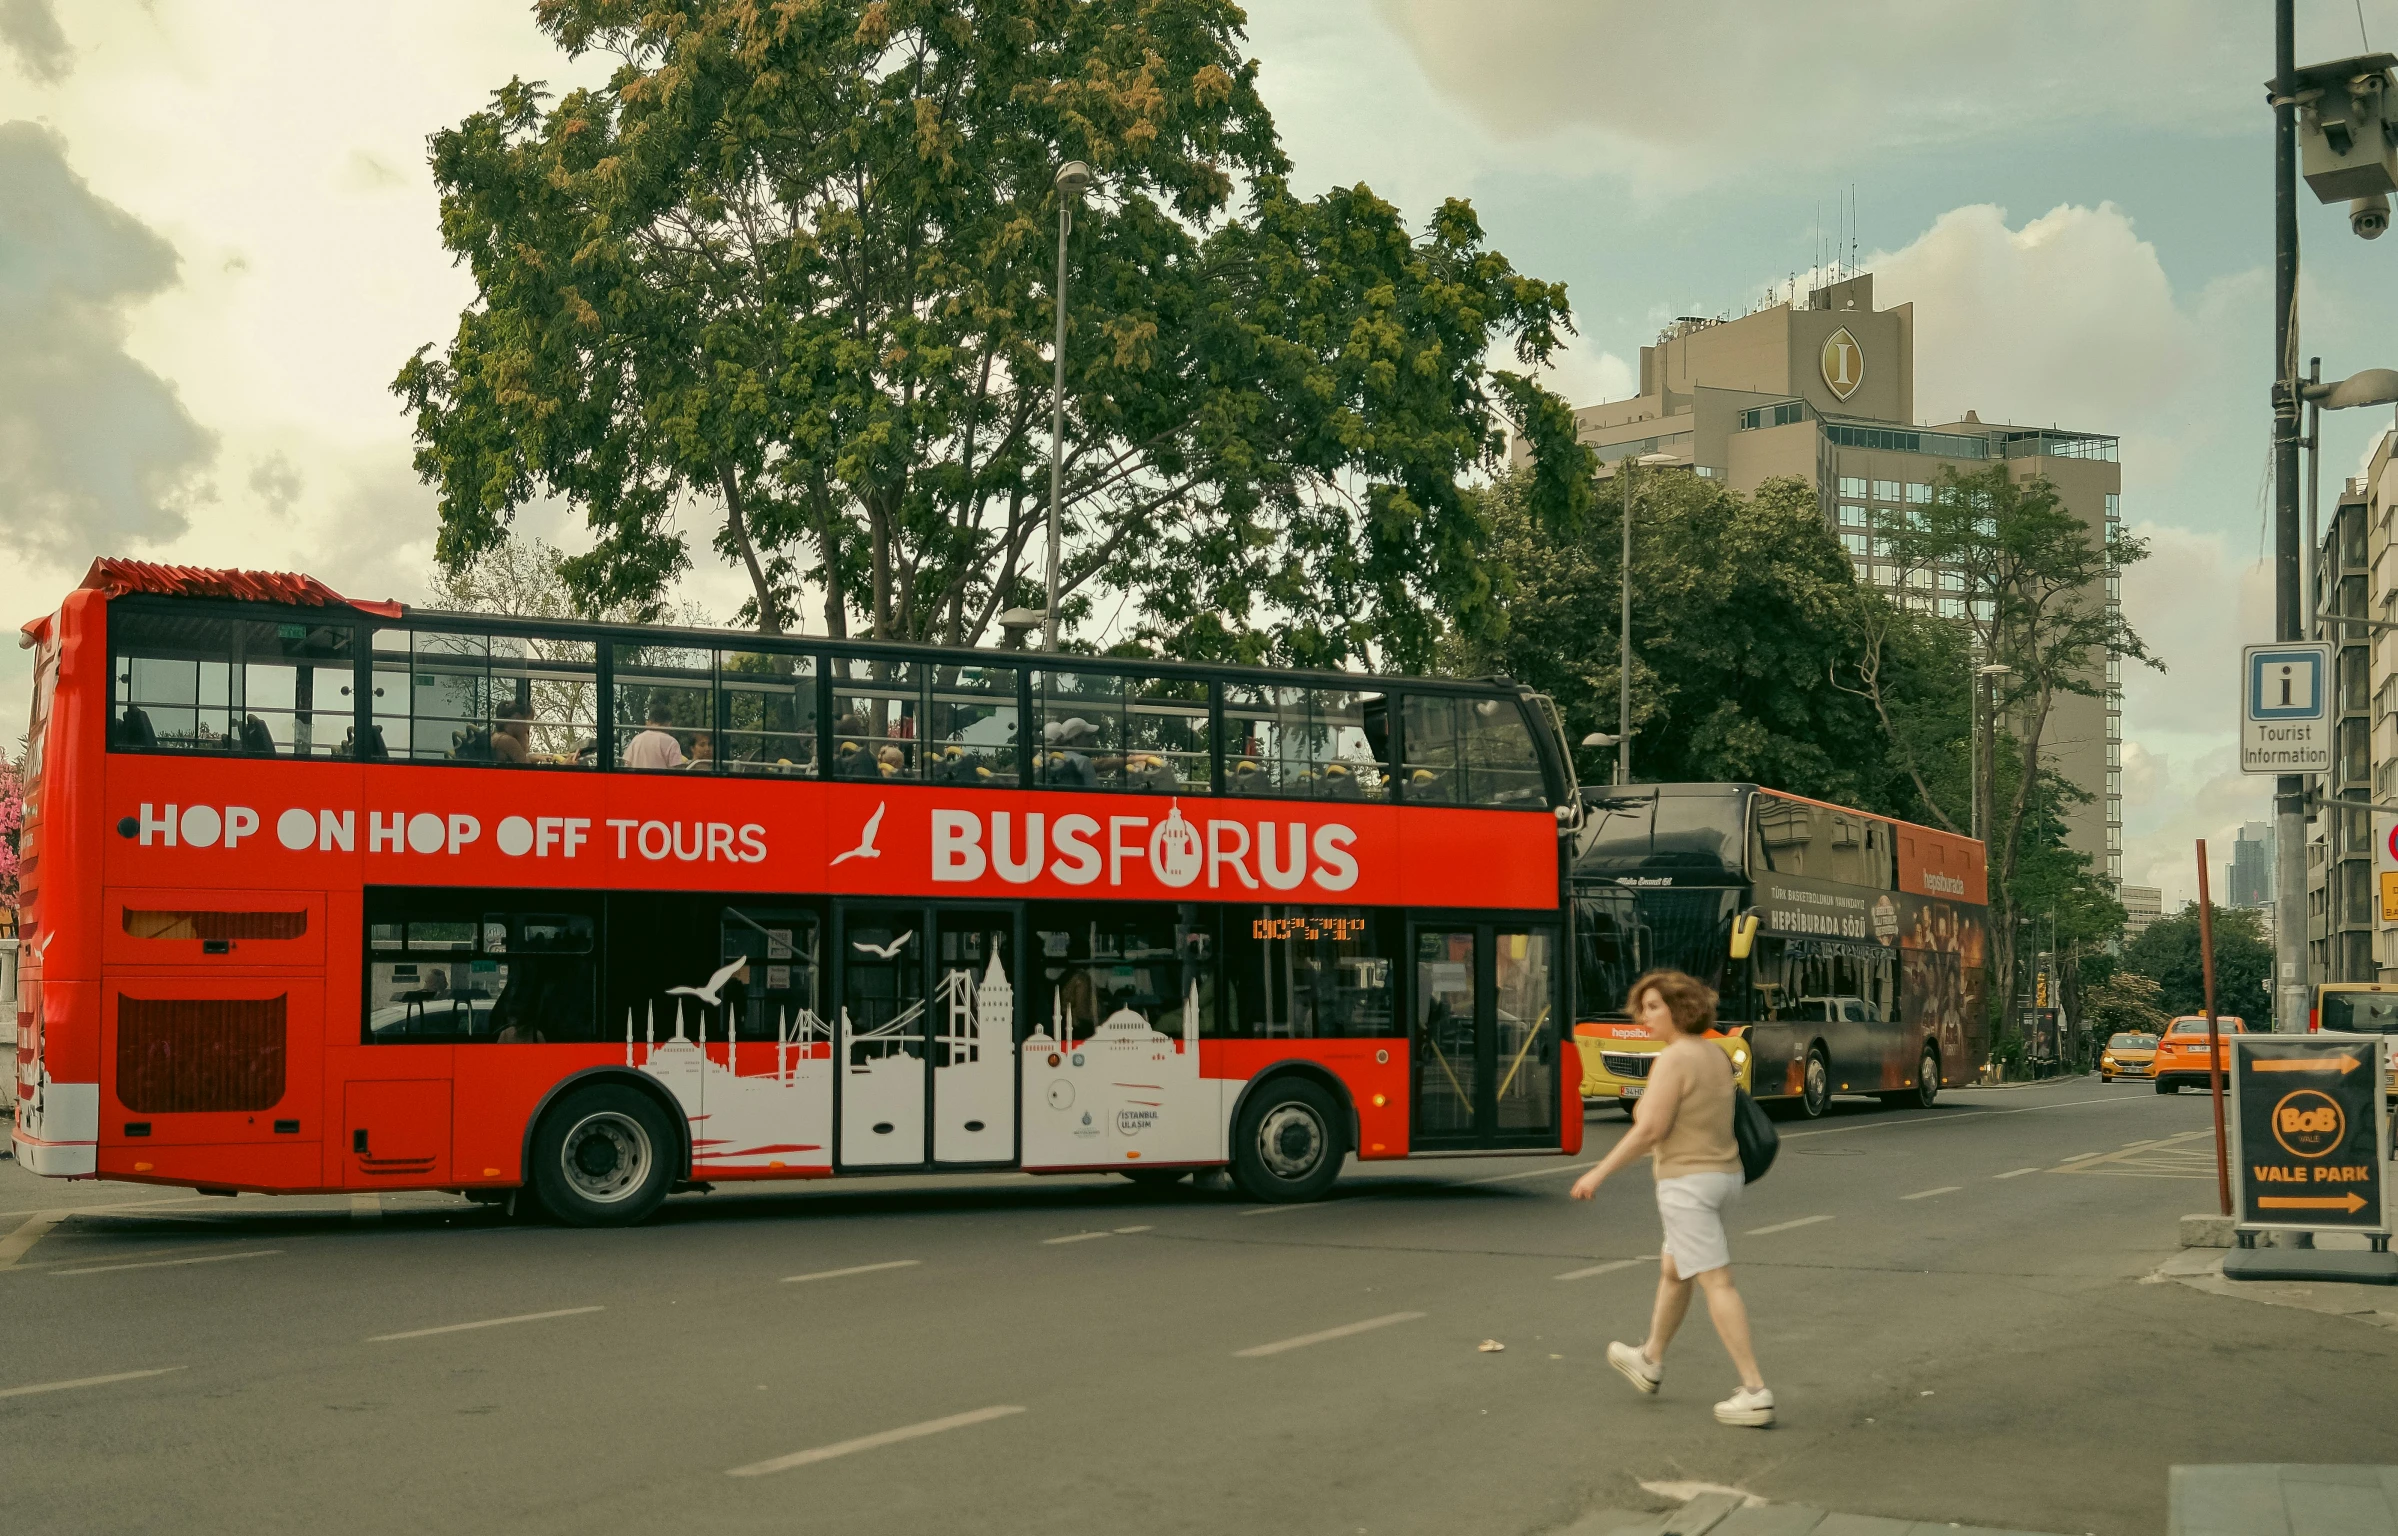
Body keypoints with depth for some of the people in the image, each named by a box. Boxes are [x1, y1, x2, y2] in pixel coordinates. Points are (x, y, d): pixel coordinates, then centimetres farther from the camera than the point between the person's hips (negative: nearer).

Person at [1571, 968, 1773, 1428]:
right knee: (1672, 1271, 25)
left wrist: (1600, 1172, -16)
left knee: (1716, 1284, -8)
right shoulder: (1715, 1055, 9)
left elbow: (1649, 1130, -22)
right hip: (1722, 1177, 9)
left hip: (1687, 1183, -9)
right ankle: (1649, 1361, 42)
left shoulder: (1672, 1060, -18)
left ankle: (1755, 1392, -11)